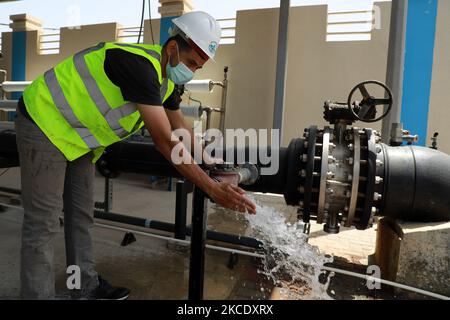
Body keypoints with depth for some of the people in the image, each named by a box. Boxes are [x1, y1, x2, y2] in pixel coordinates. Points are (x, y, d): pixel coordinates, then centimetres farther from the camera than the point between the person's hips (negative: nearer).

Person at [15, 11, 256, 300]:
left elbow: (181, 129, 11)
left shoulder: (166, 76, -1)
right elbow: (166, 143, -33)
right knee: (44, 223, -3)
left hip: (77, 134, 9)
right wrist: (213, 190, -29)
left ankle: (88, 286, 28)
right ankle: (38, 294, 13)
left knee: (82, 214, 13)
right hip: (44, 123, -9)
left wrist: (210, 162, 12)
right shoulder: (139, 66, -30)